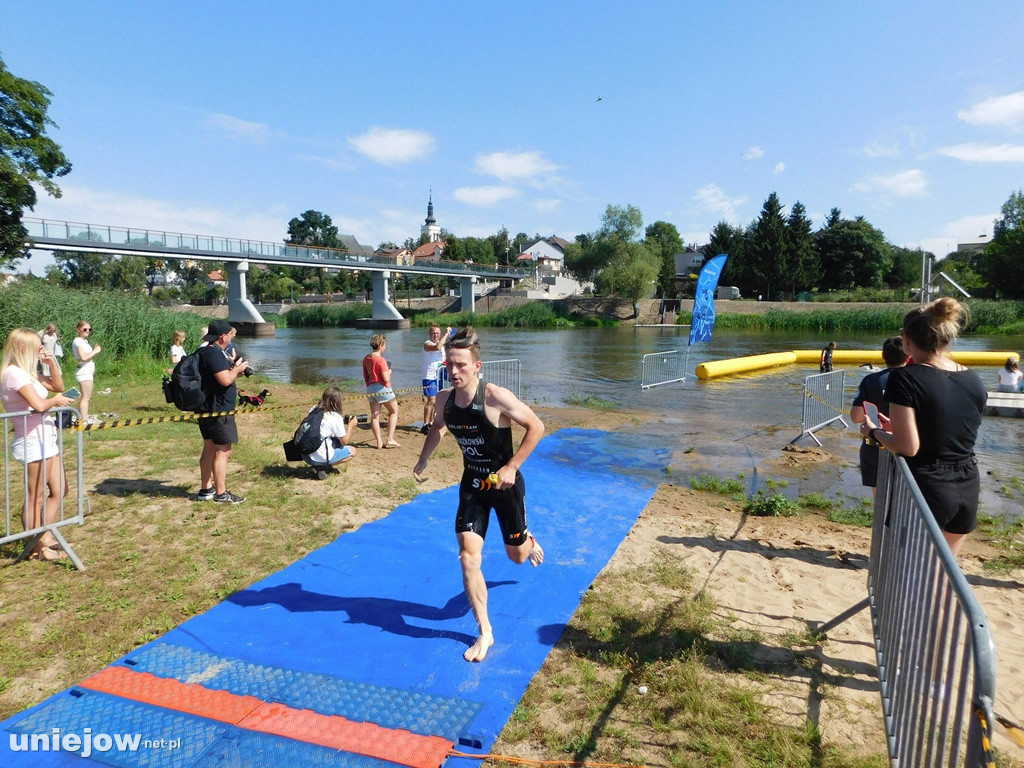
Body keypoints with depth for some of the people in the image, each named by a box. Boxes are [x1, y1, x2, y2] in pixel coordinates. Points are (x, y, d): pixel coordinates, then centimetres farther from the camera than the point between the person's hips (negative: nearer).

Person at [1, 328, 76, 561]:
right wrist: (56, 400, -7)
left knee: (59, 490, 17)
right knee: (36, 498, 2)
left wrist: (52, 363, 7)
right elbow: (39, 405, -27)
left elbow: (59, 386, 20)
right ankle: (37, 548, 14)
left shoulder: (28, 372, 12)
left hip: (46, 439, 10)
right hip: (32, 441, -10)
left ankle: (45, 538, 28)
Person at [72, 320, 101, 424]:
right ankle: (84, 419, -9)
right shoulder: (78, 341, -9)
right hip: (84, 370, -10)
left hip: (89, 370, 10)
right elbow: (83, 357, -20)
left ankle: (84, 417, 19)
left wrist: (96, 350, 7)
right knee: (86, 397, -9)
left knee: (88, 397, 14)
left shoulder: (84, 341, 18)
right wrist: (95, 351, -11)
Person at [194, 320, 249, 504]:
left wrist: (233, 370, 11)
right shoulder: (214, 353, -20)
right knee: (223, 451, -4)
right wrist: (237, 368, -10)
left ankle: (206, 489, 27)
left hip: (208, 410, 11)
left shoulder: (206, 352, 14)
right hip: (218, 410, -11)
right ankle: (221, 494, 2)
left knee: (210, 448, 17)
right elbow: (225, 380, -27)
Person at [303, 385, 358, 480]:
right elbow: (344, 442, -3)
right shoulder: (336, 417, -12)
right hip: (321, 457, -7)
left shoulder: (313, 410, 6)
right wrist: (350, 425, 10)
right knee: (352, 451, 14)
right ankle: (322, 467, -2)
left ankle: (319, 465, 9)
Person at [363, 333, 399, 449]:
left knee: (374, 416, 6)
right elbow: (386, 379, -20)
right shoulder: (381, 360, -17)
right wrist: (389, 372, -2)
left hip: (370, 389, 7)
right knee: (394, 412, 9)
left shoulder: (366, 359, 8)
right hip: (382, 388, -7)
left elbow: (365, 377, 15)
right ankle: (390, 439, 3)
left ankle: (379, 442, 6)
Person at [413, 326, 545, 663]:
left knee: (516, 554, 15)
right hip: (472, 484, 4)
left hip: (504, 483, -3)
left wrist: (512, 467, -22)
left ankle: (530, 543, 56)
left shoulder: (496, 397, -26)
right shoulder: (444, 398, -9)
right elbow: (437, 428, 14)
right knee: (468, 555, -8)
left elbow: (536, 427, -19)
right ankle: (485, 632, 7)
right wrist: (423, 460, 10)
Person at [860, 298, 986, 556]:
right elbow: (952, 434, 12)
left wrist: (874, 431, -3)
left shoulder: (905, 378, -17)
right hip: (968, 490, 6)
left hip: (925, 489, -6)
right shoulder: (973, 381, 3)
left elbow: (908, 447, -21)